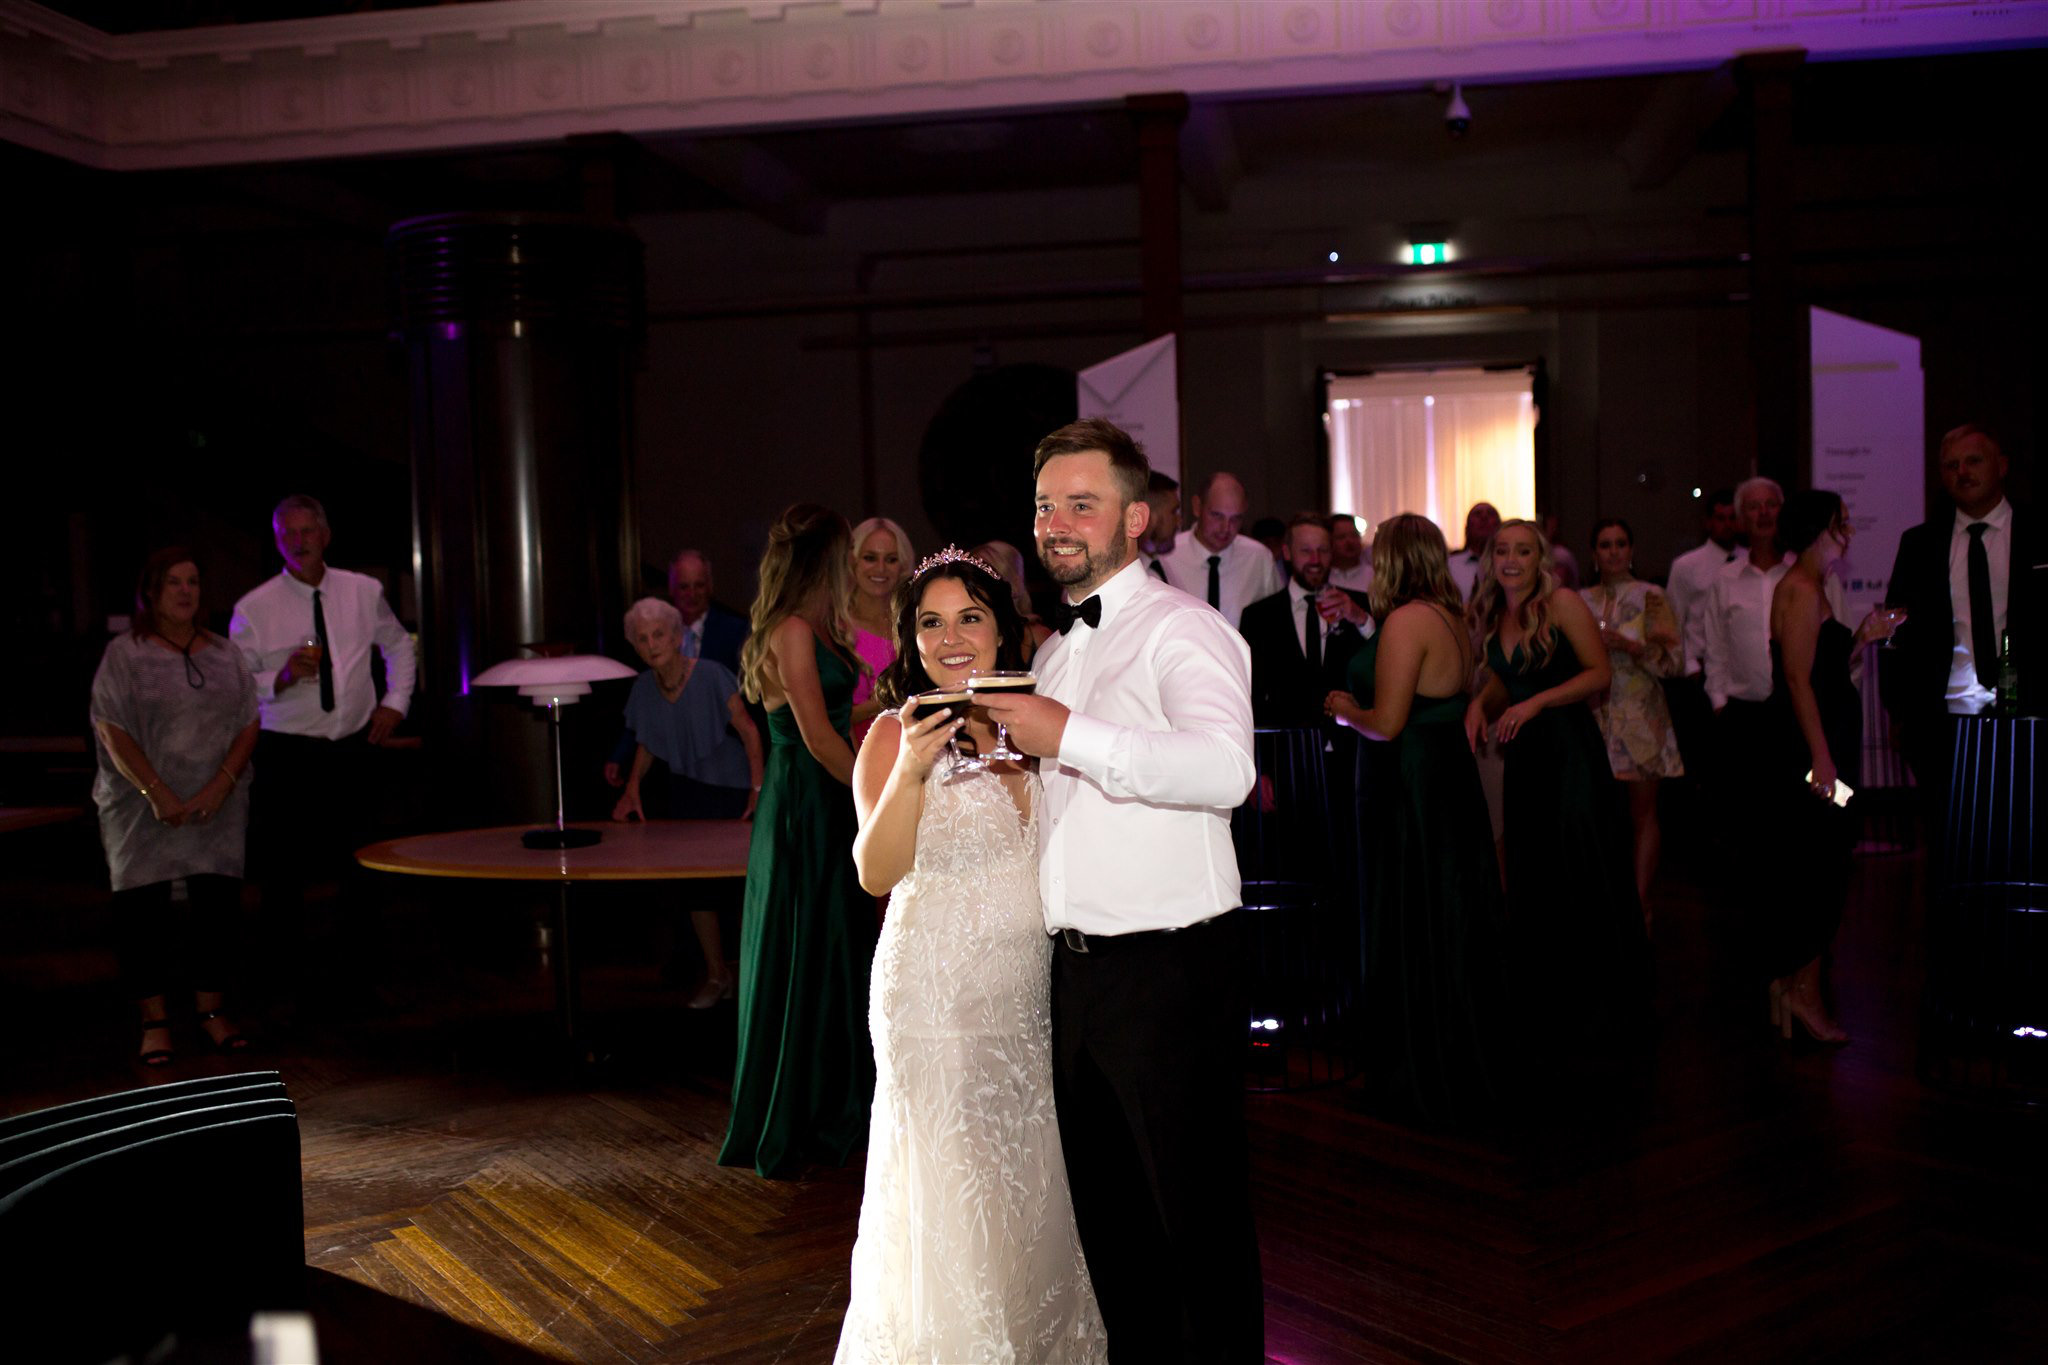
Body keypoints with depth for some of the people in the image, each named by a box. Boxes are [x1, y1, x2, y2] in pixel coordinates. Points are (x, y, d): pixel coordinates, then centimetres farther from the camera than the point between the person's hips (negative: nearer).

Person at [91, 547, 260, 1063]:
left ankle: (211, 1010, 13)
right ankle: (154, 1021, 6)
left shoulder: (223, 653, 10)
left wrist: (221, 785, -10)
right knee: (143, 908, -2)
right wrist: (157, 792, -16)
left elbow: (248, 725, 5)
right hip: (144, 809, -2)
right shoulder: (124, 654, 1)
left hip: (217, 807, 3)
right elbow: (112, 731, -7)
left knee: (217, 905, 2)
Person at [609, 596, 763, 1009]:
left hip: (730, 791, -5)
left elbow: (748, 732, -13)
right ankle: (717, 974, 18)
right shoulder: (644, 687, -1)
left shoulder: (710, 675, -17)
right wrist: (633, 785, -2)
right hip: (685, 787, 5)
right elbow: (646, 743, 14)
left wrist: (758, 792, -18)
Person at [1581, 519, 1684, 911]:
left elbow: (1672, 659, -5)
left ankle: (1639, 903, 6)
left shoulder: (1649, 596, 0)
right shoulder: (1583, 600, 10)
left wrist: (1632, 646, -18)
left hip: (1641, 716, -3)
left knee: (1643, 812, 1)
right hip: (1594, 714, 3)